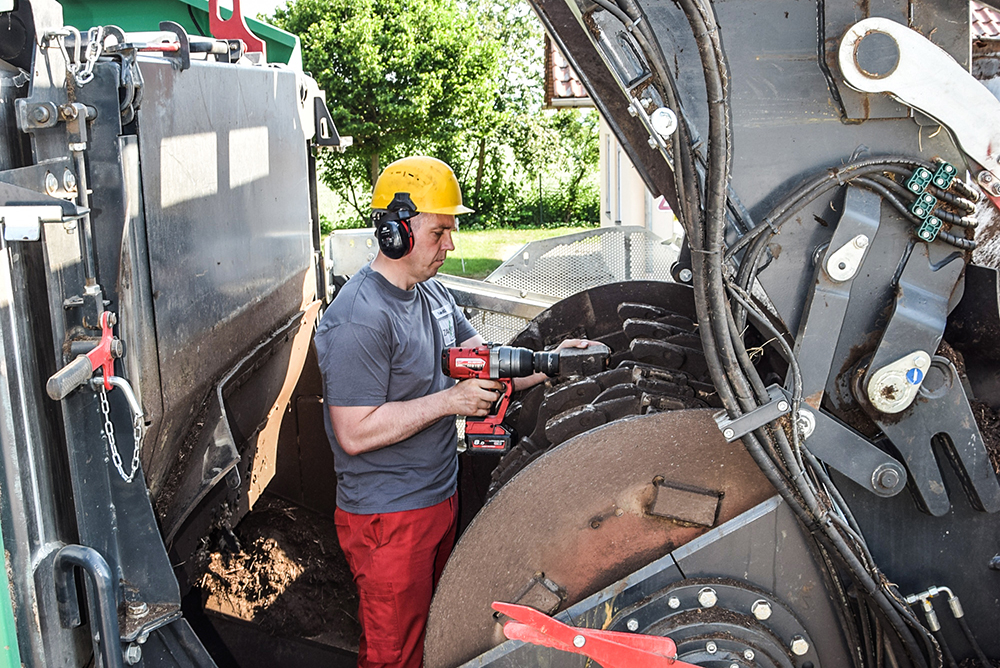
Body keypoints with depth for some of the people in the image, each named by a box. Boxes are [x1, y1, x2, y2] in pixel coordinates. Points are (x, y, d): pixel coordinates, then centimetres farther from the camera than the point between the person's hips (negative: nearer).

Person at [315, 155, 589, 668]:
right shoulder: (359, 319, -23)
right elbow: (355, 433, -26)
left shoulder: (432, 292, 8)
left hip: (441, 498, 9)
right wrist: (449, 401, -24)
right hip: (387, 518, -9)